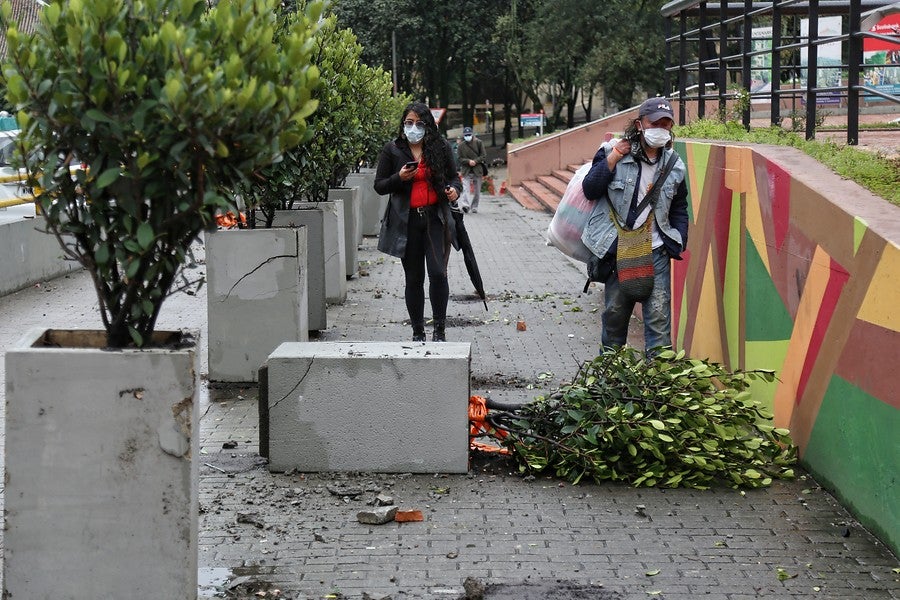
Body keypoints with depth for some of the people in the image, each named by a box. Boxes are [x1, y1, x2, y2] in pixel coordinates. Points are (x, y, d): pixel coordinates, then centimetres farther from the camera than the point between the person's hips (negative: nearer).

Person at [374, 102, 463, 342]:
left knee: (438, 273, -13)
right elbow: (379, 186, 5)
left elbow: (453, 177, 14)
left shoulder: (441, 147, 5)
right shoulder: (392, 150, 2)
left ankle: (439, 330, 0)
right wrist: (399, 178, -14)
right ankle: (418, 333, 18)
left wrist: (455, 189, -9)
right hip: (407, 221, 0)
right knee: (414, 278, 7)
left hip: (435, 219, 0)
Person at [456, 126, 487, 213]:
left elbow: (484, 156, 2)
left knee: (477, 190, 7)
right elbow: (460, 159, 3)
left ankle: (474, 207, 16)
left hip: (477, 170, 1)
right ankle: (465, 205, -27)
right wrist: (468, 161, -14)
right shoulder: (461, 146, 4)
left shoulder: (478, 143, 2)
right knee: (466, 188, -16)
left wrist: (475, 161, -12)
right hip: (466, 170, -1)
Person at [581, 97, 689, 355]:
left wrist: (678, 244, 4)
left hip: (656, 251, 1)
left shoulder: (675, 166, 5)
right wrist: (610, 162, -18)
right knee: (615, 310, 11)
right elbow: (589, 190, -8)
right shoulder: (613, 152, -4)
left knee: (659, 312, -7)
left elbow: (679, 210, 15)